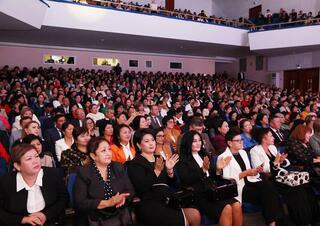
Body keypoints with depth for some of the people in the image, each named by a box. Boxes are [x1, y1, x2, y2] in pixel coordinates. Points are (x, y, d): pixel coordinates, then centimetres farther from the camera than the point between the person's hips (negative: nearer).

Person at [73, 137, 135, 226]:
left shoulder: (119, 167, 9)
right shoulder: (83, 173, -3)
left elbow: (130, 191, 9)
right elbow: (80, 203, -10)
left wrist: (123, 198, -13)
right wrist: (108, 203, -18)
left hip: (121, 215, 4)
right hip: (96, 219, -3)